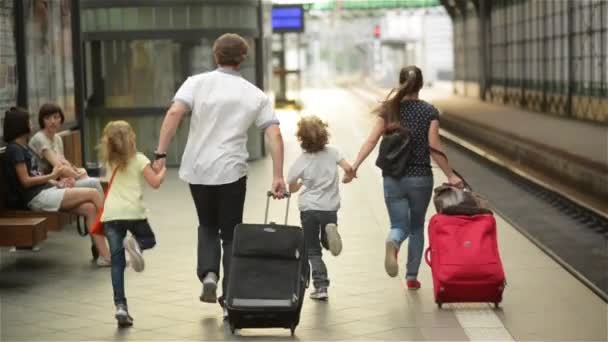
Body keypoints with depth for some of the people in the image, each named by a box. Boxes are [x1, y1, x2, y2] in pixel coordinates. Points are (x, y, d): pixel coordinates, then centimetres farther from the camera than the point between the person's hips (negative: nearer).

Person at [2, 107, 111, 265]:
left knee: (89, 208, -12)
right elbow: (25, 181, -13)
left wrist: (55, 183, 3)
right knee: (94, 194, -13)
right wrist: (52, 176, -8)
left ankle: (105, 255, -17)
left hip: (46, 192, 9)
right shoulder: (14, 149, -9)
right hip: (36, 198, -9)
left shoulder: (24, 147, 19)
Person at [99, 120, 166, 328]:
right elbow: (155, 183, -2)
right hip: (132, 211, -3)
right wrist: (163, 170, 18)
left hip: (111, 214, 3)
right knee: (149, 239, 25)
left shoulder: (109, 162, 16)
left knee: (117, 262, 3)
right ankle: (134, 243, -12)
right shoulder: (139, 159, 2)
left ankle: (120, 307, -7)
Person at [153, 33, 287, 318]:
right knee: (230, 233, 12)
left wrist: (160, 154, -13)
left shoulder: (197, 83, 1)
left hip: (197, 169, 1)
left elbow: (174, 114, -14)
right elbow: (275, 136, -5)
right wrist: (277, 176, -6)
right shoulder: (256, 95, 4)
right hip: (231, 172, -1)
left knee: (207, 226, 23)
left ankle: (208, 273, 0)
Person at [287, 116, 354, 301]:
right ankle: (330, 230, -12)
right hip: (330, 207, 2)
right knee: (327, 242, 24)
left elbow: (292, 188, 1)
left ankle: (321, 287, -3)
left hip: (308, 209, -2)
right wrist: (348, 178, 11)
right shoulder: (332, 152, -4)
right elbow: (348, 168, -13)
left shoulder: (301, 161, -7)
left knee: (313, 251, 8)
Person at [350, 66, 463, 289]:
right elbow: (434, 148, -8)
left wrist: (355, 166, -7)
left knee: (399, 226, 7)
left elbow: (371, 141, -8)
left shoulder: (389, 109, 0)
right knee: (417, 227, 17)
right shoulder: (429, 111, -5)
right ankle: (412, 277, 18)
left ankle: (392, 244, -29)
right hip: (421, 178, -1)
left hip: (393, 178, 1)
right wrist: (450, 175, 0)